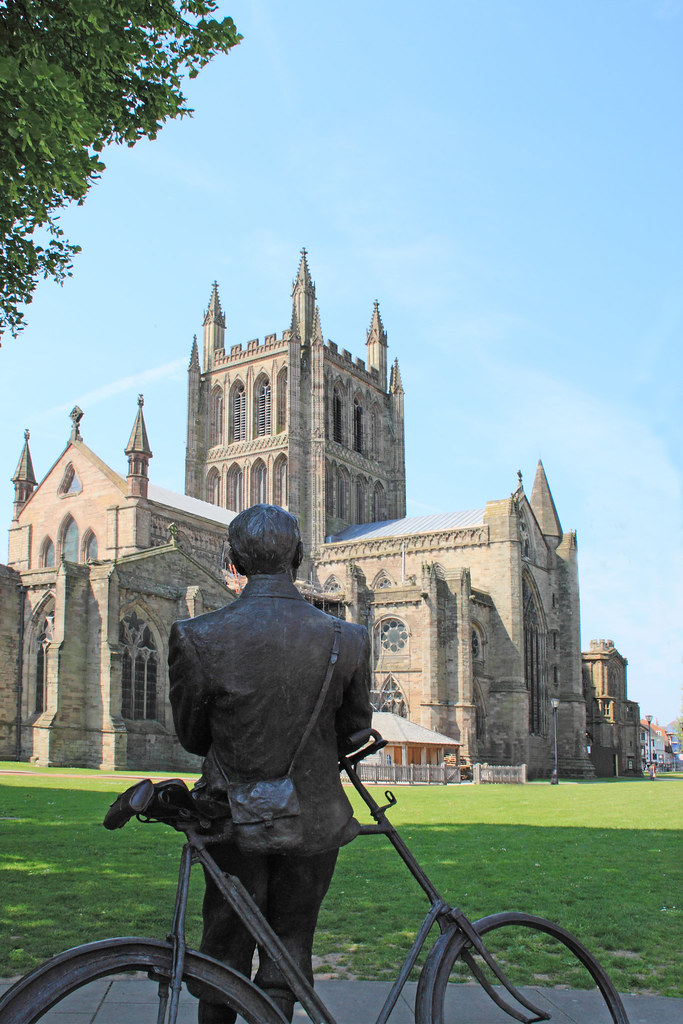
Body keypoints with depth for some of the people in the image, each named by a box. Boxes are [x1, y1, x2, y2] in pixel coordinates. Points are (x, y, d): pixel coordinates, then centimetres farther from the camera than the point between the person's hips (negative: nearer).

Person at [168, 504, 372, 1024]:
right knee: (289, 951, 15)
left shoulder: (198, 637, -15)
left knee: (225, 952, 18)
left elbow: (192, 735, -2)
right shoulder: (347, 639, -12)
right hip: (316, 820, 0)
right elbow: (354, 732, 2)